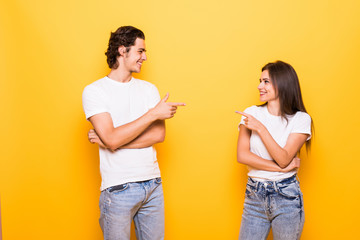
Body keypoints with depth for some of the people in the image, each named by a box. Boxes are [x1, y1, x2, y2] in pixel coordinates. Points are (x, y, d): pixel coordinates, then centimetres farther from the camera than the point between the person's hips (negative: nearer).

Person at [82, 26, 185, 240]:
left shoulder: (149, 89, 9)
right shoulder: (94, 91, -4)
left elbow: (159, 134, -4)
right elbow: (112, 139, -17)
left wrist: (113, 141, -13)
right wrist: (153, 113, -14)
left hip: (153, 183, 4)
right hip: (118, 189, -4)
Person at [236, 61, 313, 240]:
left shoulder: (301, 119, -5)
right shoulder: (252, 113, 2)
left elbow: (283, 159, -15)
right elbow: (242, 155, -7)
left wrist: (260, 128, -17)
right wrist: (281, 167, -13)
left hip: (286, 197, -2)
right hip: (254, 194, 2)